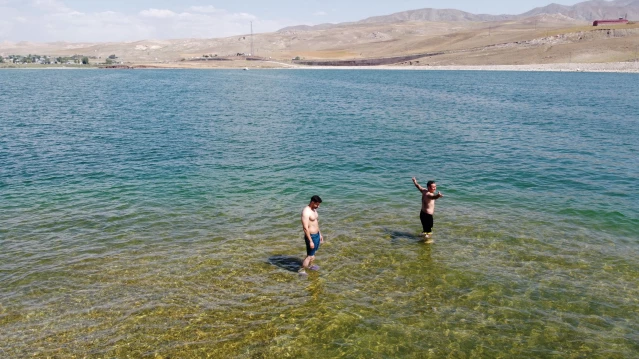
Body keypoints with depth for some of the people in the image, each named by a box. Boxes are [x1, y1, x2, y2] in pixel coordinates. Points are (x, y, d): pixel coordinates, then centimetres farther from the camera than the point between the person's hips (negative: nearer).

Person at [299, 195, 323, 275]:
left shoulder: (314, 210, 6)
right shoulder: (306, 212, -24)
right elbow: (305, 228, -26)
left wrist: (320, 234, 23)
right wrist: (310, 241, -26)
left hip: (316, 235, 9)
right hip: (311, 236, -9)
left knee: (313, 252, 25)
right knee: (310, 255, -4)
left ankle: (310, 265, 45)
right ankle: (302, 271, 7)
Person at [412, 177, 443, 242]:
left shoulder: (424, 191, 5)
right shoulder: (428, 194, -23)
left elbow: (418, 186, 26)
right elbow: (433, 197, -48)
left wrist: (415, 181, 46)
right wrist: (438, 195, -70)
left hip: (423, 213, 11)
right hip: (427, 215, -10)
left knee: (425, 229, 28)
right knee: (428, 230, -6)